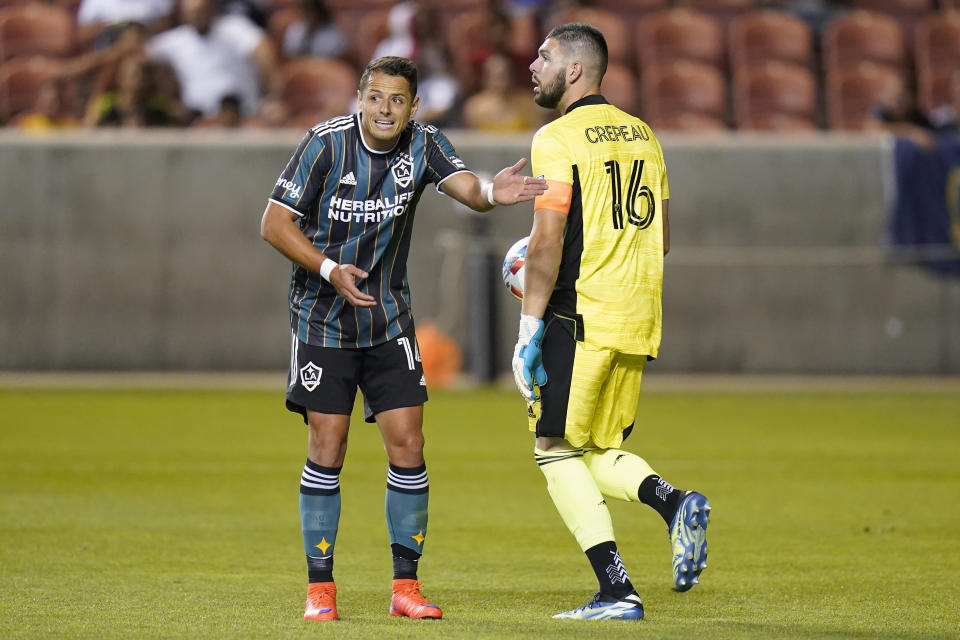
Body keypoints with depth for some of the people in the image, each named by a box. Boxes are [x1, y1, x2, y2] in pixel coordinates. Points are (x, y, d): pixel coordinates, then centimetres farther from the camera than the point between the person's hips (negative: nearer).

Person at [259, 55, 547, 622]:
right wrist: (330, 269, -24)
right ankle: (320, 589, 4)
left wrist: (491, 192, -46)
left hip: (390, 320, 3)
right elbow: (275, 223, -10)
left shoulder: (423, 145, -4)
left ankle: (406, 586, 6)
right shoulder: (327, 144, -13)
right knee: (327, 448, -5)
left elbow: (465, 185, -22)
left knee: (408, 447, -3)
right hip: (323, 319, -3)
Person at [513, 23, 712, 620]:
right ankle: (674, 501, -11)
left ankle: (617, 590, -7)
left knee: (558, 452, 2)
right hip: (639, 322, 7)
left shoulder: (558, 139, -9)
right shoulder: (642, 134, 14)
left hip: (580, 317, -7)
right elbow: (661, 239, 17)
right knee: (600, 452, 17)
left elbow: (548, 241, -15)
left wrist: (530, 328, -13)